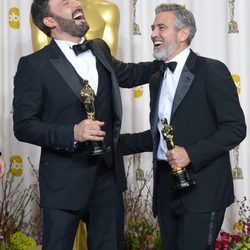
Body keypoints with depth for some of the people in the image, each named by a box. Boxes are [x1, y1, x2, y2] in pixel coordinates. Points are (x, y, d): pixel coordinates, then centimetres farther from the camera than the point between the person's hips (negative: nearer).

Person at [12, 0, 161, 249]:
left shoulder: (100, 50, 9)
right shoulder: (34, 65, -9)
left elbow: (127, 74, 29)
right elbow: (23, 125, -12)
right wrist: (72, 133, -25)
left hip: (108, 174, 5)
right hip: (64, 181, -5)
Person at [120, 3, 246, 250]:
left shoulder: (211, 71, -7)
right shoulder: (156, 78, 16)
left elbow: (235, 128, -12)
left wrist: (191, 154, -21)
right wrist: (117, 142, 10)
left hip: (201, 188, -7)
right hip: (166, 186, 7)